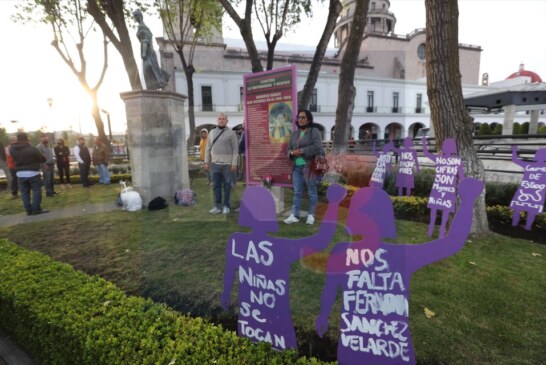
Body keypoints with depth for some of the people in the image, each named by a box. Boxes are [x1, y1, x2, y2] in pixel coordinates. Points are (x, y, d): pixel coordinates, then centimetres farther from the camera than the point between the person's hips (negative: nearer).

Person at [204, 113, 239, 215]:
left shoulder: (231, 133, -1)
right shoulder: (212, 132, 11)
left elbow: (235, 149, -5)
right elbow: (208, 148, 13)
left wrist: (234, 163, -12)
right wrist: (206, 162, 7)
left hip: (227, 164, -4)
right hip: (215, 164, 4)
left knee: (227, 186, 4)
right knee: (216, 186, 6)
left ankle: (226, 206, 14)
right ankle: (218, 206, 13)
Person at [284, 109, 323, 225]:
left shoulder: (314, 131, -3)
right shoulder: (295, 133, 16)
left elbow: (317, 147, -16)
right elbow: (289, 148, 16)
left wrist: (301, 151, -19)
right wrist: (292, 153, -8)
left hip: (310, 167, -6)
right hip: (297, 167, 6)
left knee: (312, 192, 4)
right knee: (297, 192, 7)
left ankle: (311, 215, 16)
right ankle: (295, 215, 11)